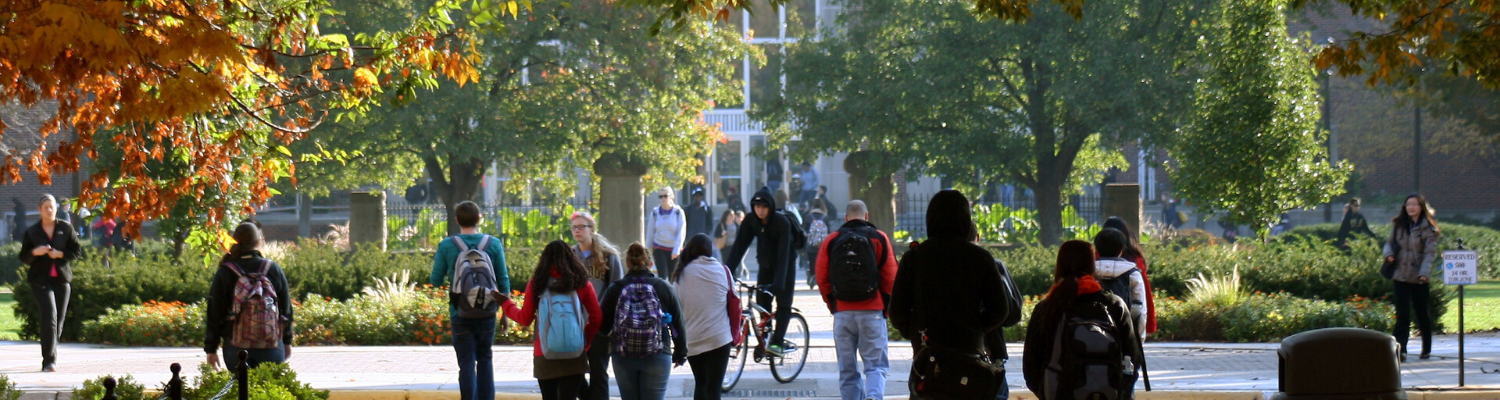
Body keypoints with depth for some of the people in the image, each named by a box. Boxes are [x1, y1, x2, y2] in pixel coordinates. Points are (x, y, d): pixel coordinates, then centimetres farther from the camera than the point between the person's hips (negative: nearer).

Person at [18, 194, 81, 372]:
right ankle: (49, 360, -20)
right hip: (41, 280, -3)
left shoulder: (65, 228, 7)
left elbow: (76, 250, 7)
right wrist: (35, 252, -16)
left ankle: (50, 357, 25)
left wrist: (60, 254, -11)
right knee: (49, 317, -17)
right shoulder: (31, 232, 4)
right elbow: (24, 257, 5)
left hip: (62, 279, 3)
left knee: (59, 319, 6)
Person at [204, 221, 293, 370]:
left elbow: (214, 313, 0)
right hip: (271, 347, 1)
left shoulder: (224, 273, -3)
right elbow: (286, 309, 8)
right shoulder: (274, 269, 0)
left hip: (237, 349, -1)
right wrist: (287, 341, 20)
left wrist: (211, 348, 8)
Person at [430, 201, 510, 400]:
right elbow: (503, 281, 1)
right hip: (486, 312, 2)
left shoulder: (446, 246, -5)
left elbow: (436, 280, 0)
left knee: (467, 363, 1)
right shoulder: (493, 244, -1)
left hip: (460, 314, -2)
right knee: (485, 359, 15)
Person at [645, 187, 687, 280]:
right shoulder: (655, 212, 4)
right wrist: (649, 252, 9)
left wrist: (676, 250, -15)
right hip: (659, 248, 1)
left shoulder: (678, 212, -2)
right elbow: (650, 232, 10)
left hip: (674, 248, -1)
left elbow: (681, 233, -6)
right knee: (662, 276, -10)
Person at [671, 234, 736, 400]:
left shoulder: (681, 274, 3)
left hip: (691, 341, 2)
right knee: (713, 387, -4)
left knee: (700, 383, 20)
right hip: (719, 338, -2)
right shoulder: (722, 271, 2)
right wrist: (734, 336, 11)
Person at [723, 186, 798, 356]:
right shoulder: (750, 222, -13)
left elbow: (783, 253, -33)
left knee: (783, 304, -11)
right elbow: (739, 246, -15)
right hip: (765, 266, 4)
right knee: (762, 303, -2)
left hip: (785, 265, -4)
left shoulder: (782, 222, -26)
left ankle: (777, 342, -14)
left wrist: (778, 282, -42)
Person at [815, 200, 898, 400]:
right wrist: (886, 307, 9)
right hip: (872, 312, -2)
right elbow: (890, 277, -1)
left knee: (847, 369, 9)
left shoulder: (831, 240, 6)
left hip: (842, 313, 2)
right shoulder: (879, 238, 1)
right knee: (876, 364, -1)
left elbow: (822, 278, 6)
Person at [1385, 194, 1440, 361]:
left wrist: (1424, 272, -24)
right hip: (1401, 276, 2)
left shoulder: (1428, 228, -4)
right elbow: (1390, 242, 17)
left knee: (1423, 314, 9)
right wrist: (1389, 253, -7)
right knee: (1402, 314, -8)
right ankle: (1400, 349, -14)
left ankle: (1426, 349, 24)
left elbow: (1430, 252, -11)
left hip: (1420, 278, -2)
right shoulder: (1398, 225, 7)